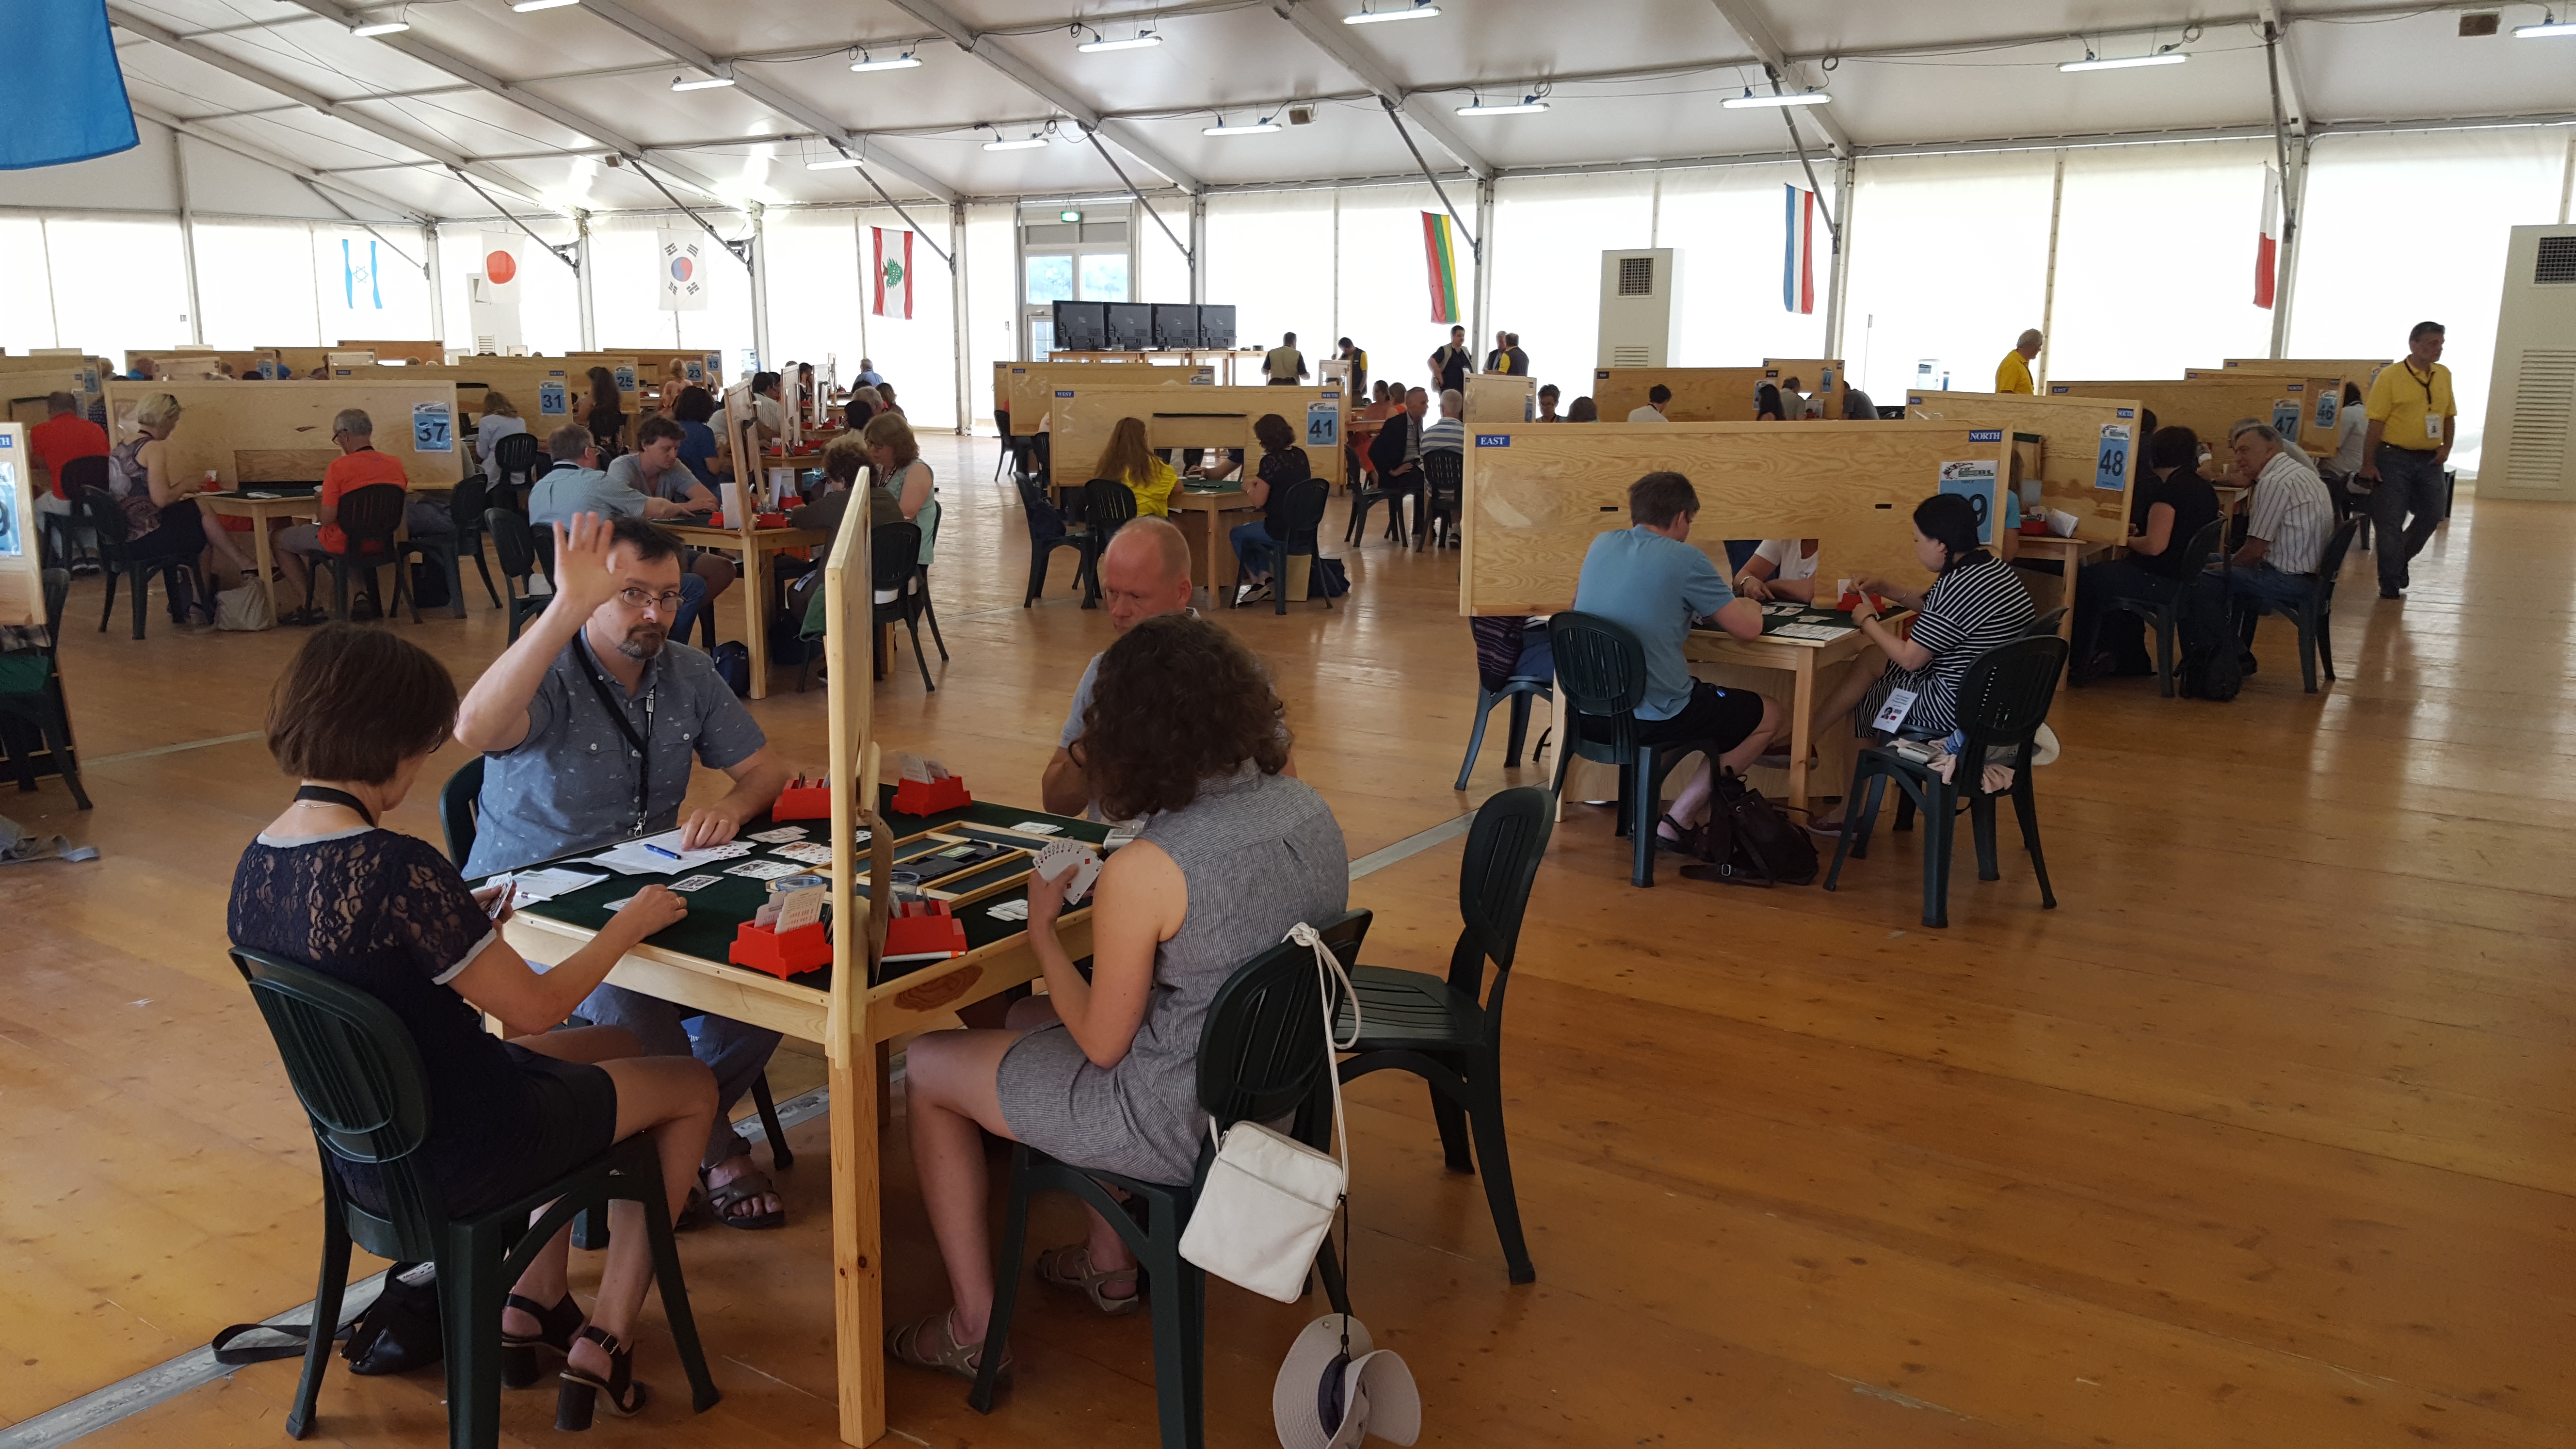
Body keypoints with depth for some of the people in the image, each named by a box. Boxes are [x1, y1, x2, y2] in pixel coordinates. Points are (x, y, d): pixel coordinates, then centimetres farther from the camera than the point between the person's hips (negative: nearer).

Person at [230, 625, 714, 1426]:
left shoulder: (257, 864, -4)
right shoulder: (398, 869, -31)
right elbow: (534, 1011, -21)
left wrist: (462, 927, 11)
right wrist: (628, 926, -8)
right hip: (452, 1159, -9)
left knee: (612, 1046, 29)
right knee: (692, 1090, 12)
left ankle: (534, 1305, 31)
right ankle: (605, 1342, 17)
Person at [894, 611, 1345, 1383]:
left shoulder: (1147, 871, -28)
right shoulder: (1307, 807, -6)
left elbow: (1102, 1045, -15)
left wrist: (1041, 931, -2)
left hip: (1182, 1125, -8)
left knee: (928, 1066, 12)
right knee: (1032, 1017, 29)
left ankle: (974, 1328, 24)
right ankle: (1110, 1263, 39)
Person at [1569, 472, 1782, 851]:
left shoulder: (1602, 544, 6)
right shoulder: (1685, 560, -12)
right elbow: (1749, 628, -6)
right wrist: (1750, 605, 17)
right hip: (1654, 717, -7)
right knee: (1768, 716, 15)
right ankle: (1679, 822, 8)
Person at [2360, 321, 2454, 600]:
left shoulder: (2444, 375, 9)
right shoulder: (2390, 376, -9)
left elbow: (2450, 416, 16)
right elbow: (2376, 423, -11)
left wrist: (2447, 447, 1)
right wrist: (2368, 464, -13)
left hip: (2429, 460, 5)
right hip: (2394, 458, -5)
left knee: (2433, 514, 5)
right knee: (2390, 522, -1)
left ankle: (2401, 559, 30)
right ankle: (2390, 584, 8)